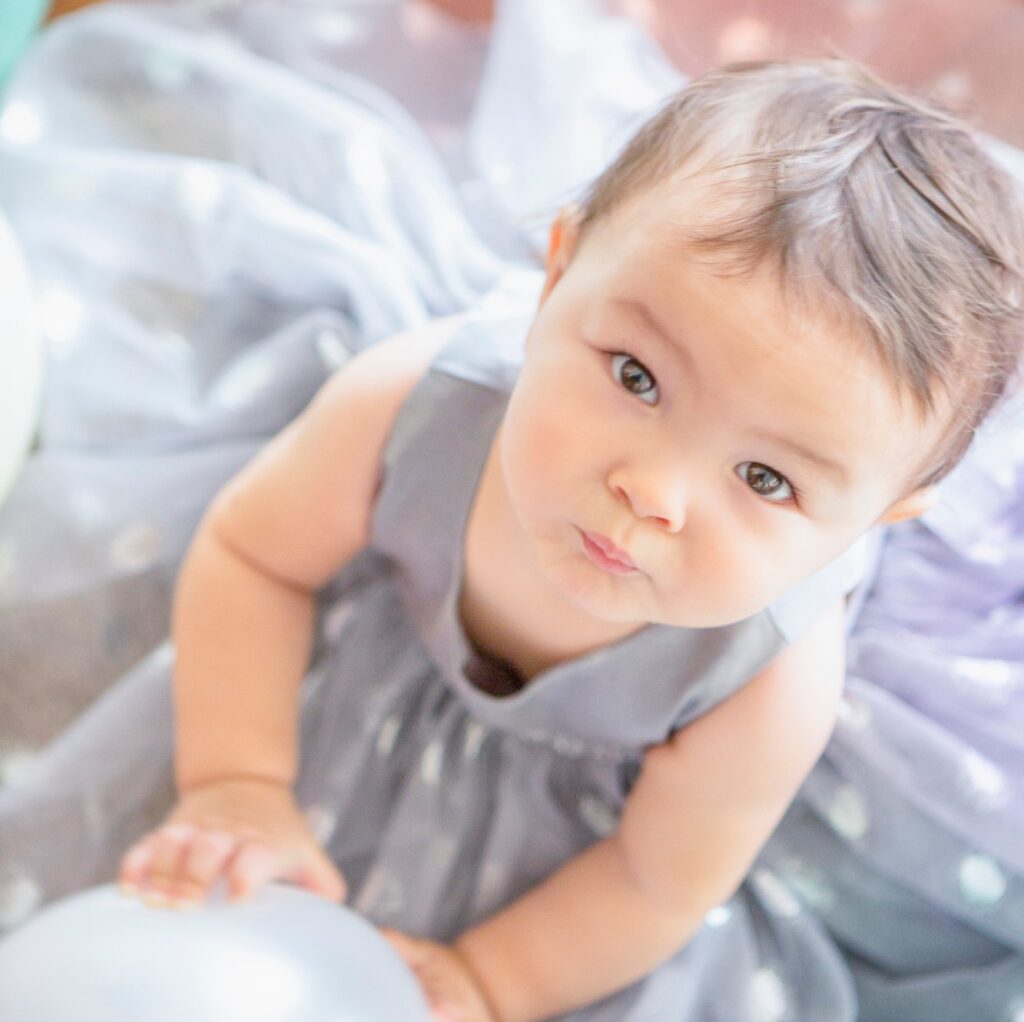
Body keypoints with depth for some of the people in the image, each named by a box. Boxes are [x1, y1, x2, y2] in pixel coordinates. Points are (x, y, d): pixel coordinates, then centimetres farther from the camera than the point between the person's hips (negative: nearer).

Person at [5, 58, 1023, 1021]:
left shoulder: (772, 691, -43)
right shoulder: (413, 403, -40)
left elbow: (656, 884, -21)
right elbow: (249, 555, -19)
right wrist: (237, 787, -25)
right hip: (385, 649, 2)